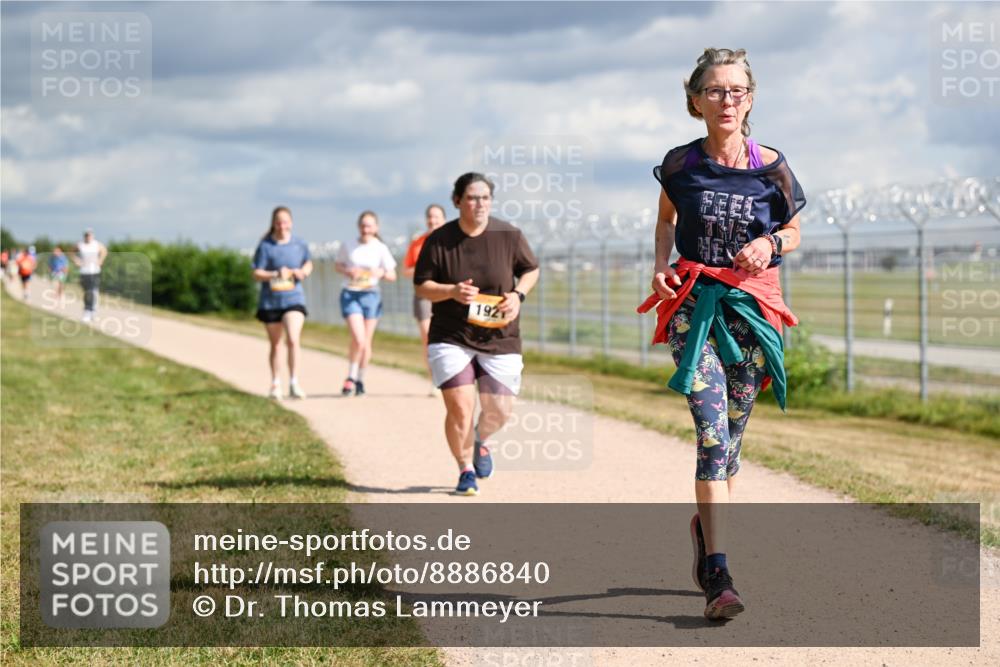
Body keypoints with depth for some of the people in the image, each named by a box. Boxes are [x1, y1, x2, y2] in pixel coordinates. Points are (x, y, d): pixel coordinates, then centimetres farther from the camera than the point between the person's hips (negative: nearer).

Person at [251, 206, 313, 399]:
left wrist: (303, 271, -3)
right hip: (270, 301, 0)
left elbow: (308, 263, 19)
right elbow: (256, 274, -8)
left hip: (294, 299, 0)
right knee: (275, 345, 12)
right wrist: (275, 274, -24)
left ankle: (294, 384, -14)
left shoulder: (300, 244, 2)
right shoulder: (265, 246, -6)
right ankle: (275, 385, 27)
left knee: (293, 340, -19)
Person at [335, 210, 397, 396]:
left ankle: (360, 380, 25)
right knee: (358, 339, -16)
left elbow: (392, 275, 4)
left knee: (367, 342, 8)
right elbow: (337, 265, 12)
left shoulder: (381, 248, 0)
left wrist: (382, 273, -18)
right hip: (350, 295, -2)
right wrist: (347, 271, -9)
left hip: (371, 295, 2)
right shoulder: (348, 246, -1)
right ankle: (350, 377, 3)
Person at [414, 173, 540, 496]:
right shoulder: (439, 240, -6)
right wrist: (452, 291, -20)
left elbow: (531, 269, 11)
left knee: (499, 411, 2)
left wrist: (518, 294, -9)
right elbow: (421, 286, -1)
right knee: (460, 408, -12)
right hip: (451, 339, -2)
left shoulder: (508, 235, -4)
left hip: (500, 339, 2)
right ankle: (466, 470, 11)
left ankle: (480, 440, 38)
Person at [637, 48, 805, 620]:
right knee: (713, 430, -15)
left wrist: (770, 243, -10)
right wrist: (661, 266, 0)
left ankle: (707, 526, 37)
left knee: (732, 432, 8)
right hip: (692, 303, -1)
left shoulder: (770, 167, -3)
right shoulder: (681, 164, -2)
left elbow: (794, 232, 12)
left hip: (752, 306, 1)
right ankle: (718, 572, -18)